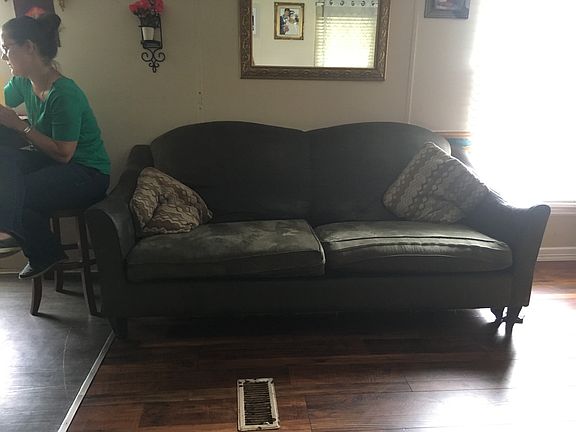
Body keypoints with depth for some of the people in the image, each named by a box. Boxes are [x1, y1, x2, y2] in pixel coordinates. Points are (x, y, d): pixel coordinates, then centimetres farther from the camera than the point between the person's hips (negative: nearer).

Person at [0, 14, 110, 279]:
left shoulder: (64, 94, -21)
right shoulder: (22, 82, 5)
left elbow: (63, 154, -21)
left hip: (88, 175, -8)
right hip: (51, 161, 8)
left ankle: (45, 253, -1)